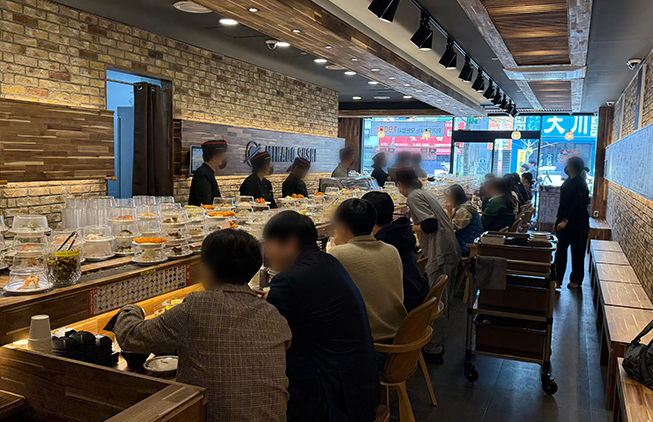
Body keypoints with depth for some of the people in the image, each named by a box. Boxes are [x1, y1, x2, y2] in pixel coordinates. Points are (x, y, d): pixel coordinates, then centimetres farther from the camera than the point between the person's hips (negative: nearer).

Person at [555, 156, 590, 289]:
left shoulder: (581, 184, -16)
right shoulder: (568, 181, 8)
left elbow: (578, 206, -20)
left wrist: (566, 221, -21)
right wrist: (558, 217, 11)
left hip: (577, 223, -7)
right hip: (564, 221, 7)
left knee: (577, 252, 6)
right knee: (560, 250, 8)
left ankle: (576, 280, 18)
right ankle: (558, 279, 17)